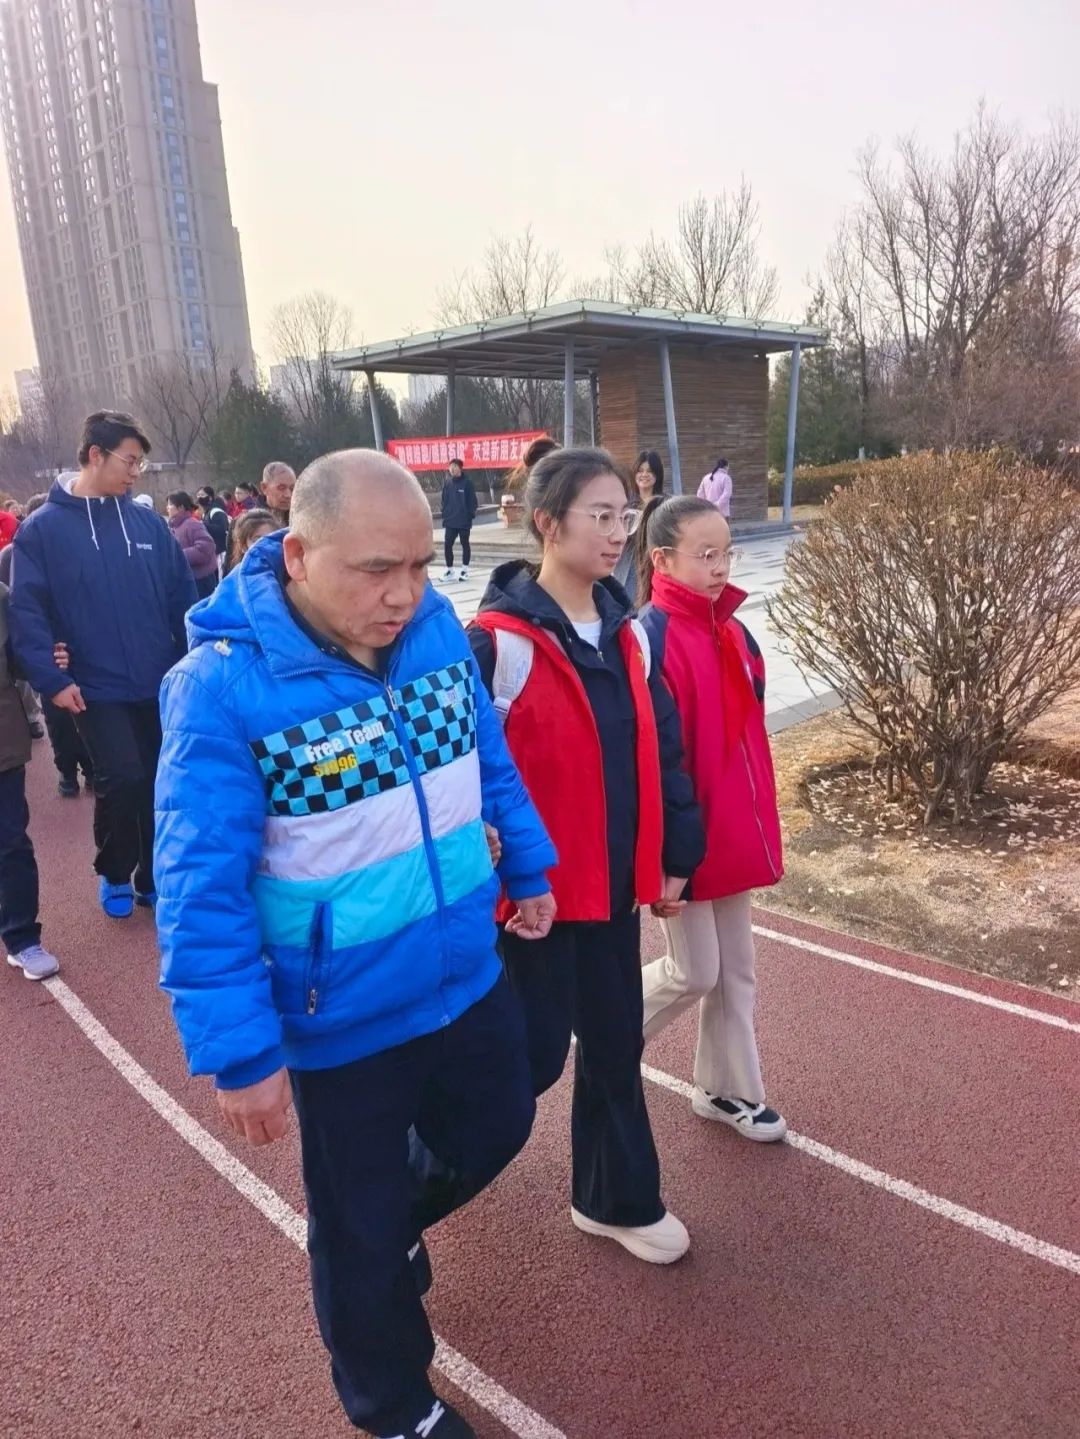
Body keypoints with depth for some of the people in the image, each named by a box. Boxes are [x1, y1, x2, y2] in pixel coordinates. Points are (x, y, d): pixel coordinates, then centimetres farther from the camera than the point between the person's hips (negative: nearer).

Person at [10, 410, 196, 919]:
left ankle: (154, 878, 29)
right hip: (98, 688, -3)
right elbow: (26, 609, -7)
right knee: (122, 778, -11)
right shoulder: (42, 528, -4)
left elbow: (183, 596, 6)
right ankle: (114, 873, 17)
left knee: (159, 785, 10)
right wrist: (51, 678, -15)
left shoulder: (148, 522, 4)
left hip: (161, 683, 3)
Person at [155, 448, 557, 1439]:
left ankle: (395, 1222, 59)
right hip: (345, 1019, -5)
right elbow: (204, 888, -23)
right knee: (360, 1240, 18)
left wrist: (529, 869, 13)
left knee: (496, 1130, 27)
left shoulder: (437, 628, -8)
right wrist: (239, 1052, -20)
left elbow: (491, 761, 7)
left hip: (467, 978, 5)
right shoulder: (223, 685, -26)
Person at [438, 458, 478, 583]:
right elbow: (444, 500, 11)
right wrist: (444, 514, 5)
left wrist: (471, 516, -10)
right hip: (450, 521, 4)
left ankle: (465, 569, 19)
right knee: (447, 545, 0)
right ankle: (449, 570, 13)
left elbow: (472, 501, -6)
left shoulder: (467, 482, -7)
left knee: (465, 544, 9)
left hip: (464, 521, -3)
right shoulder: (448, 482, 5)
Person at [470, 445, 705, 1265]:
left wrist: (676, 853, 9)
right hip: (533, 884, -6)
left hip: (614, 879, 6)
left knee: (615, 1041, 16)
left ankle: (617, 1199, 37)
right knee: (536, 1052, 7)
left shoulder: (626, 632, 5)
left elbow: (661, 751, 10)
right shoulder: (498, 640, -17)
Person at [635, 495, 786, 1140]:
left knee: (737, 969, 16)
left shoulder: (732, 630, 5)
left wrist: (760, 823, 15)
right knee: (696, 971, 5)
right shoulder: (650, 638, -19)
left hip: (733, 831, 8)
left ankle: (728, 1091, 34)